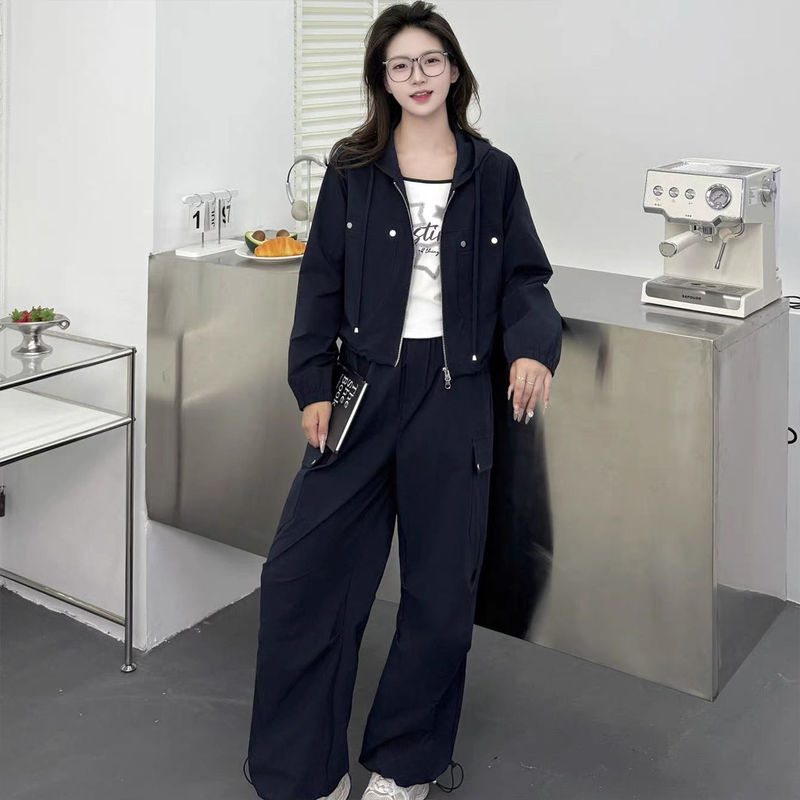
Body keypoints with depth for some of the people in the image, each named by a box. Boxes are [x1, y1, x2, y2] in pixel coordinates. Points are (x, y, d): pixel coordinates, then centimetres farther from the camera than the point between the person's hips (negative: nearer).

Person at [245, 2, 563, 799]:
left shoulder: (492, 173, 5)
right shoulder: (353, 169, 4)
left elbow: (522, 279, 6)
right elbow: (321, 281, 3)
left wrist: (533, 345, -14)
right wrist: (312, 385, -4)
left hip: (453, 396, 1)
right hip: (365, 385, 0)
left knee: (441, 590, 8)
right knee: (301, 571, -3)